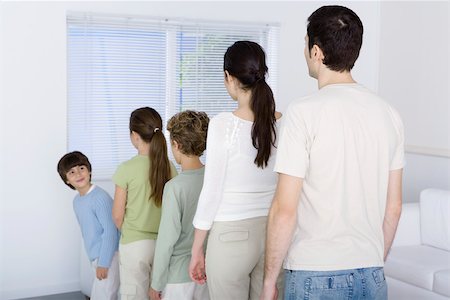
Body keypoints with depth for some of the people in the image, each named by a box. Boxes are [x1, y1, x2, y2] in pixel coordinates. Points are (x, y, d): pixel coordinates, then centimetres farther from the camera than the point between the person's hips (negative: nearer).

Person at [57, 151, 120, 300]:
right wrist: (95, 260, 16)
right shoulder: (77, 201, 9)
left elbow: (110, 231, -18)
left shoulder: (100, 197, -17)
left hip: (109, 256, -8)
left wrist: (103, 263, -17)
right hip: (95, 257, 8)